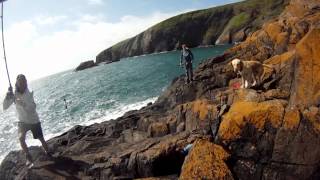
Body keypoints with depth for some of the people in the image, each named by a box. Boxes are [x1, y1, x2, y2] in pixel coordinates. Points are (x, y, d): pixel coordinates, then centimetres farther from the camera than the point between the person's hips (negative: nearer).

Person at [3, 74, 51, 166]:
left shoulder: (29, 93, -16)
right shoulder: (14, 94, -9)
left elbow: (33, 108, -27)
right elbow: (4, 107, -15)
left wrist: (23, 104, -44)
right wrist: (8, 96, -29)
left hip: (34, 121, -1)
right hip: (22, 121, 2)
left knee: (41, 138, 7)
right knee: (21, 138, -21)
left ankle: (48, 153, 32)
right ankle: (28, 157, -3)